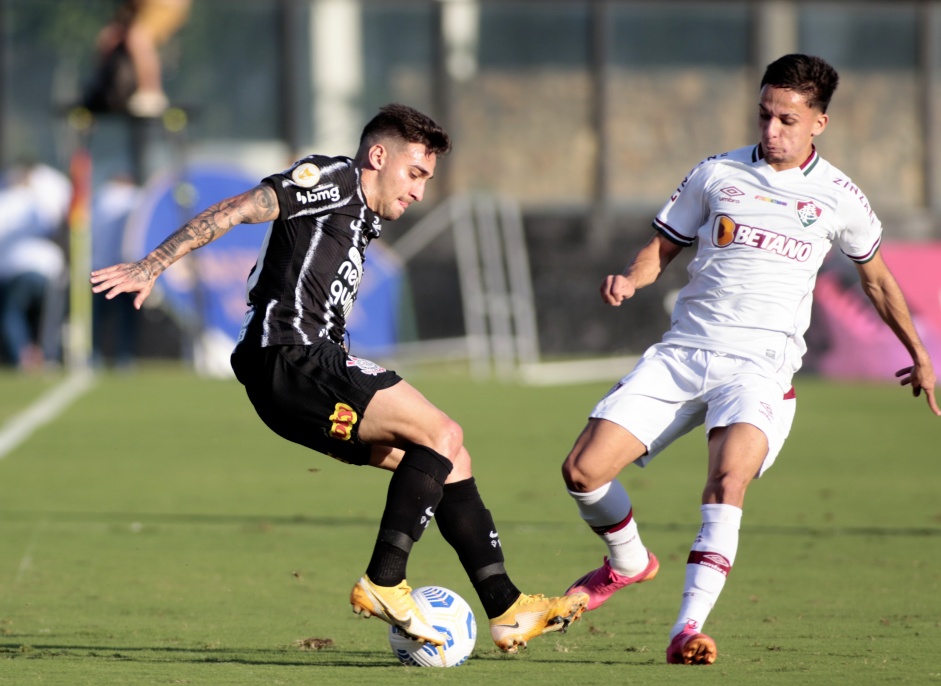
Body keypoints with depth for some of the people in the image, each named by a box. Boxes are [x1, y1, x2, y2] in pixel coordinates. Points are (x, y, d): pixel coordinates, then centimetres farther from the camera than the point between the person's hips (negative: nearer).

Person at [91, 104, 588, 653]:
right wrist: (152, 266, -17)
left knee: (448, 456, 5)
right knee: (442, 433, -15)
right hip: (290, 361, -10)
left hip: (317, 369, 10)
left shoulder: (364, 222, 27)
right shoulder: (334, 180, -1)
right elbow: (237, 211, -9)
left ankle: (508, 611, 4)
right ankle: (383, 585, -16)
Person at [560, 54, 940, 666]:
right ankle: (629, 563, 22)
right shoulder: (717, 175, 8)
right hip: (684, 351, 3)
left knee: (728, 479, -32)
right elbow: (663, 248, 15)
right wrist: (630, 279, -8)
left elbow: (876, 277, 23)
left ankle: (689, 630, -37)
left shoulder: (839, 199, 7)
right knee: (583, 469, -10)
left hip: (763, 364, -3)